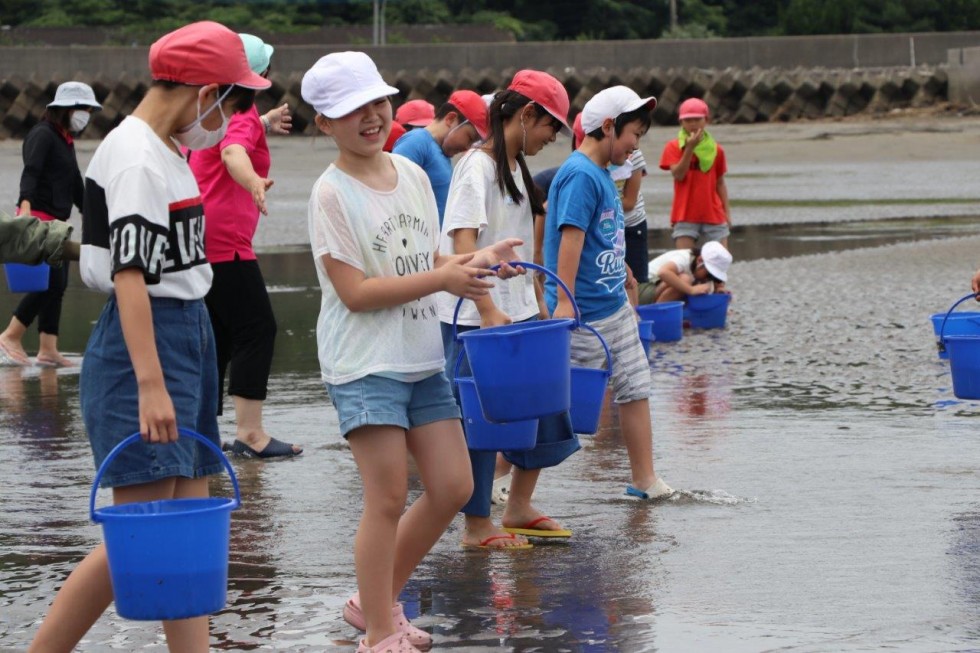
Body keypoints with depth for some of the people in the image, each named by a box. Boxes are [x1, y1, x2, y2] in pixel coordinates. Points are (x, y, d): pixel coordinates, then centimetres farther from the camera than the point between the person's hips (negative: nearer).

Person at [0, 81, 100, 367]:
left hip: (56, 221, 9)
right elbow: (30, 173, -24)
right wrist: (25, 207, -39)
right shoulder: (43, 135, -10)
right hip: (38, 217, -9)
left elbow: (75, 185, 28)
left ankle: (47, 350, 6)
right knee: (51, 281, -14)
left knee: (57, 284, 5)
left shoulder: (66, 140, 19)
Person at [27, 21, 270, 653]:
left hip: (187, 336, 10)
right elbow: (129, 274, -23)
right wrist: (150, 384, -30)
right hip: (145, 345, -10)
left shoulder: (166, 151, 14)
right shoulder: (136, 158, -15)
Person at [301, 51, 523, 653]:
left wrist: (475, 261, -4)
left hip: (421, 358, 7)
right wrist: (443, 279, -20)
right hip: (364, 363, -7)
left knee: (453, 488, 7)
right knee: (389, 498, -7)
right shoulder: (332, 193, -12)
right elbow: (356, 291, -17)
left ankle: (376, 599, 23)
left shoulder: (412, 175, 9)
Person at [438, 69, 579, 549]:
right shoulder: (478, 167, -14)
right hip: (474, 316, -9)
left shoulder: (516, 168, 15)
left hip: (516, 312, 9)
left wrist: (537, 303, 22)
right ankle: (476, 526, 7)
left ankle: (519, 507, 23)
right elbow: (462, 244, -24)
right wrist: (488, 311, -32)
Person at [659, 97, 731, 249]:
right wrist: (690, 148, -21)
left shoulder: (716, 149, 7)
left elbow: (720, 183, 12)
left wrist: (727, 211, 6)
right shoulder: (674, 147, 0)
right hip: (685, 215, -2)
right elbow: (678, 175, -14)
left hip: (714, 215, 2)